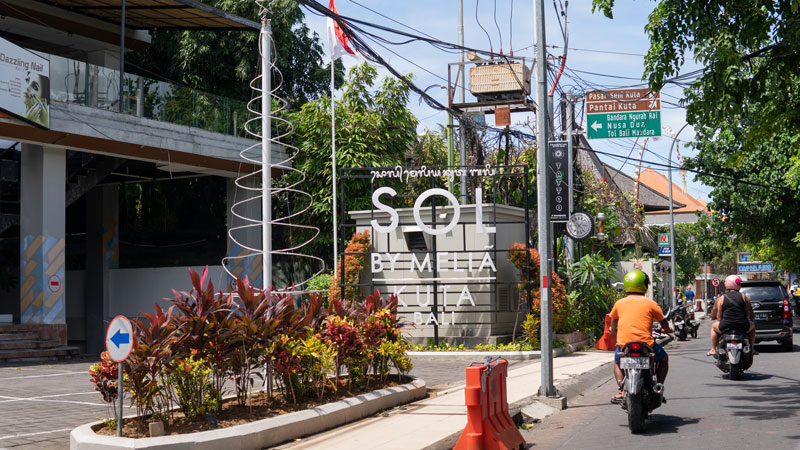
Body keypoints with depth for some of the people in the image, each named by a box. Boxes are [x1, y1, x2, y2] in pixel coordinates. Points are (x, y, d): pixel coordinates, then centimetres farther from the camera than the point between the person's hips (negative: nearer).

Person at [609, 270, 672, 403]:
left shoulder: (619, 303, 8)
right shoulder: (651, 303, 3)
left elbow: (613, 328, 17)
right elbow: (665, 325, 10)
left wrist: (612, 329, 39)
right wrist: (668, 330, 32)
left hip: (623, 344, 2)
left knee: (617, 362, 33)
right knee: (663, 358, 28)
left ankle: (621, 391, 13)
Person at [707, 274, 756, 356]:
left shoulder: (721, 298, 2)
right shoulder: (743, 297, 4)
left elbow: (719, 317, 0)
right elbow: (751, 315, 8)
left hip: (725, 327, -1)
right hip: (743, 327, 1)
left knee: (714, 326, 30)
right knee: (752, 326, 33)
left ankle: (713, 349, 24)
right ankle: (751, 348, 29)